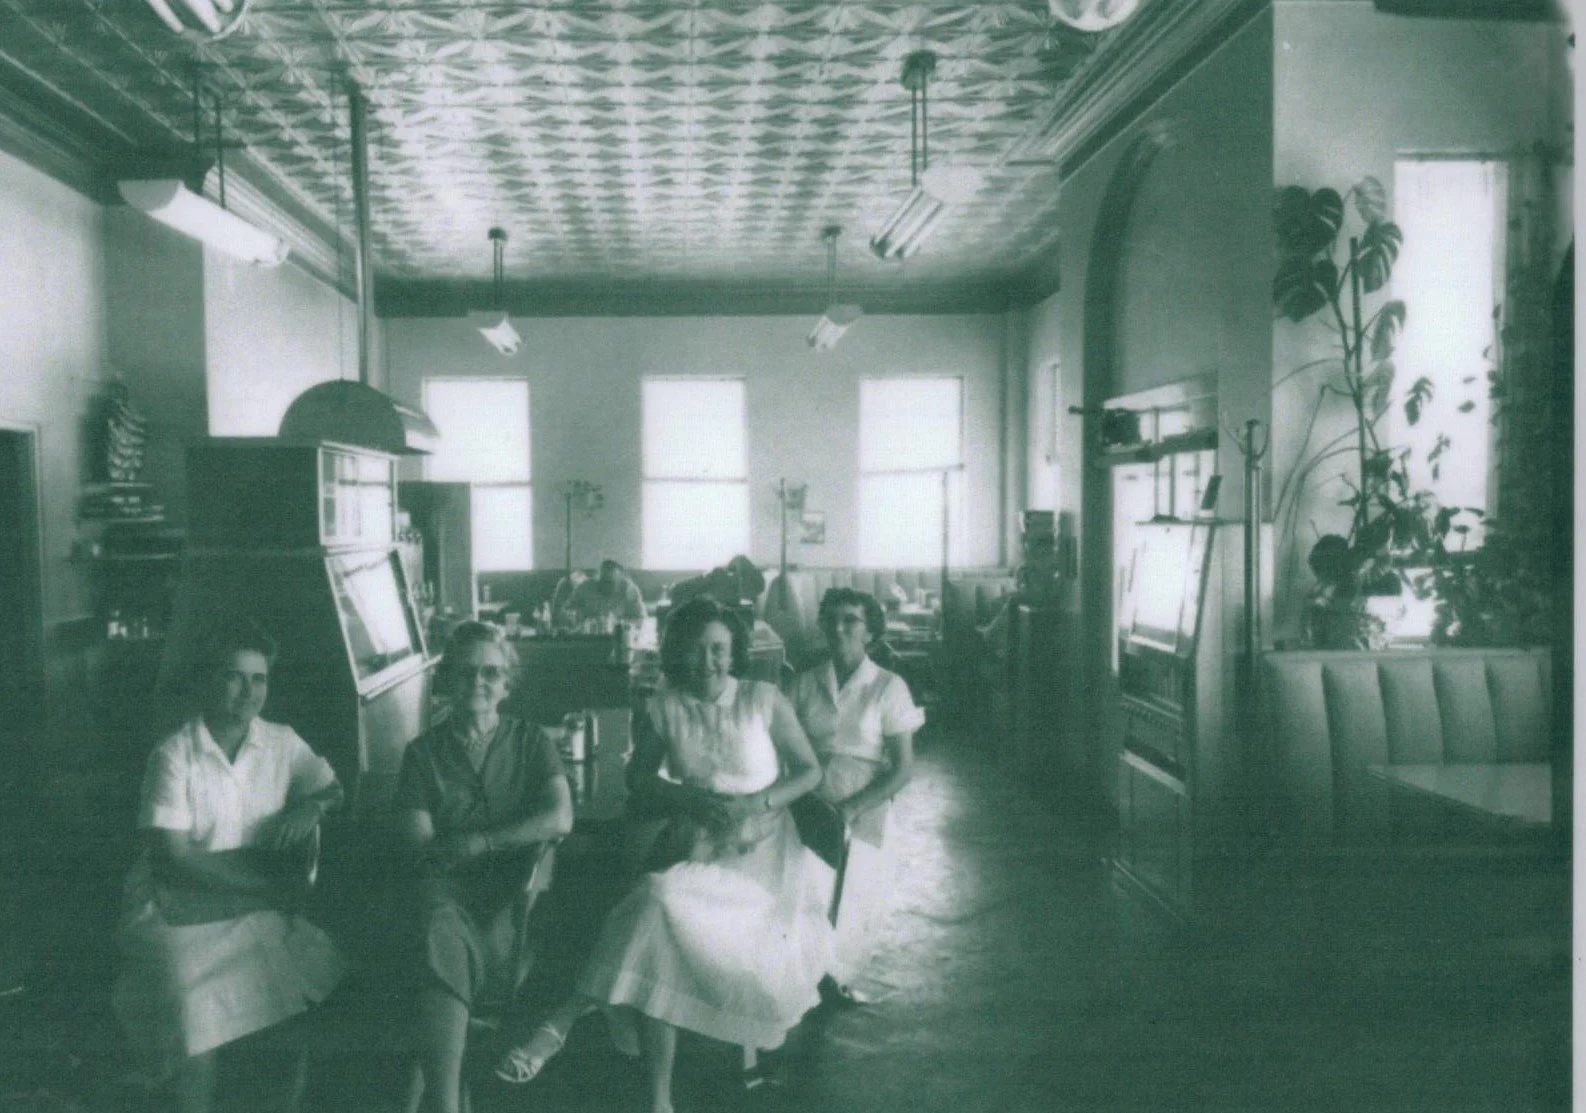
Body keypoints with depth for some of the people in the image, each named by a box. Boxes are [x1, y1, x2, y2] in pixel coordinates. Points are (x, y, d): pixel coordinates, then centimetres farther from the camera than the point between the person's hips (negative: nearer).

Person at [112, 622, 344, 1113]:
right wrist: (269, 885, -17)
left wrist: (312, 806, -10)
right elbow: (173, 859, -14)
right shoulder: (174, 757, -11)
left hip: (255, 906, 4)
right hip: (179, 911, -4)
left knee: (317, 972, -18)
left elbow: (334, 788, 14)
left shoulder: (281, 743, 2)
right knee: (198, 1016, -27)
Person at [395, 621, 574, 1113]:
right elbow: (422, 842, 2)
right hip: (448, 885, -1)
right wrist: (517, 838, -3)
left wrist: (481, 841, -8)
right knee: (443, 942, -36)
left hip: (512, 885, 1)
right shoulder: (424, 751, 14)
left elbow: (560, 819, -2)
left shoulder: (532, 742, 15)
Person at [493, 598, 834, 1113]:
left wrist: (756, 804, -16)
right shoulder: (663, 708, 1)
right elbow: (638, 780, 10)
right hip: (695, 847, 1)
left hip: (761, 845, -1)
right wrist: (688, 798, -10)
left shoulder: (765, 699, -3)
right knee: (661, 913, -26)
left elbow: (810, 771, 1)